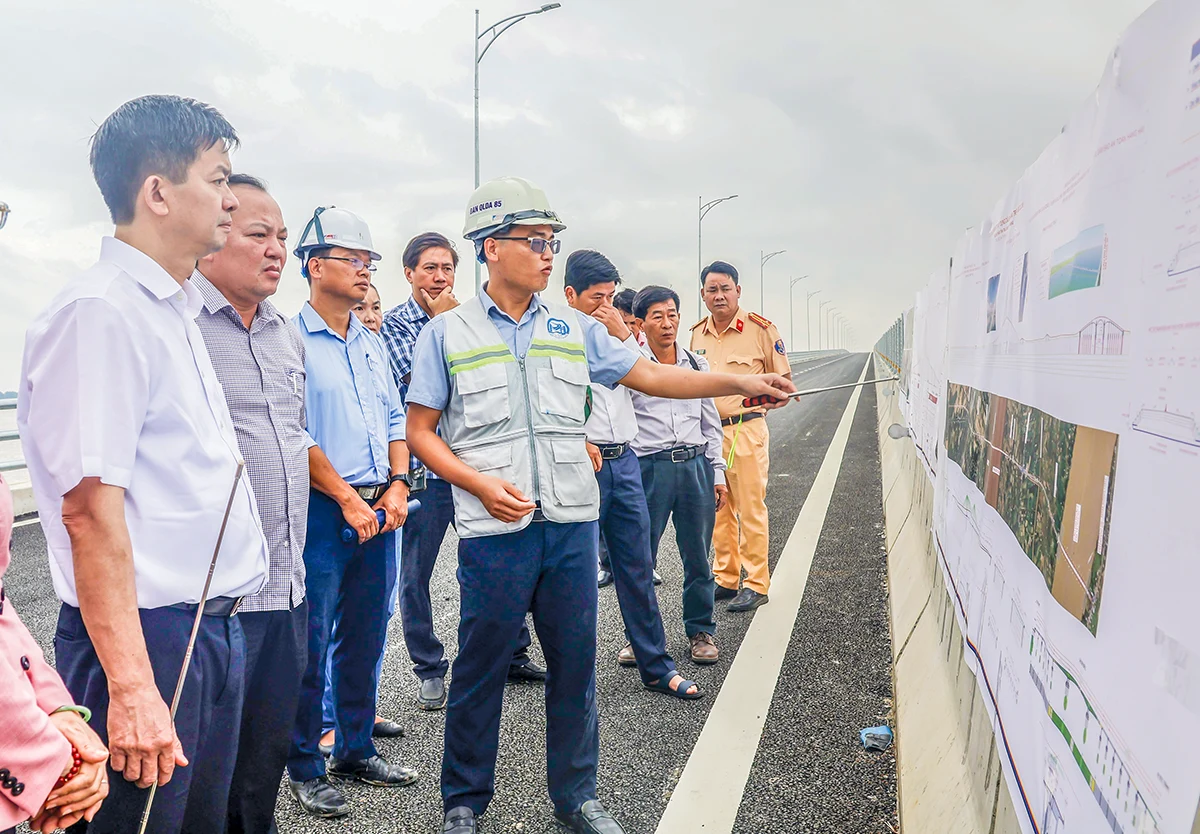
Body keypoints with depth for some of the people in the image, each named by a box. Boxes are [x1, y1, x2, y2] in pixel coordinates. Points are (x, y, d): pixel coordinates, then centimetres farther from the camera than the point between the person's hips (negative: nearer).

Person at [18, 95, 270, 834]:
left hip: (215, 628, 9)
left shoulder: (178, 313, 13)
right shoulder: (100, 313, -16)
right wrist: (132, 689, -23)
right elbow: (91, 510, -22)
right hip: (149, 640, -9)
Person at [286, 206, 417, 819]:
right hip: (321, 511, -7)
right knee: (311, 643, 2)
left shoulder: (370, 343, 14)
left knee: (365, 636, 14)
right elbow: (295, 435, -14)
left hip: (378, 509, 7)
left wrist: (397, 484, 1)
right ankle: (304, 768, 17)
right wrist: (347, 498, -14)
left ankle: (355, 750, 29)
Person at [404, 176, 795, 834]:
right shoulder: (447, 333, 2)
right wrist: (483, 485, -13)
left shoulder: (573, 329, 11)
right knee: (480, 668, 7)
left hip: (572, 525, 3)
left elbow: (648, 375, 10)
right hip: (494, 530, -3)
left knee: (575, 663, 11)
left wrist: (740, 383, 2)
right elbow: (420, 431, 1)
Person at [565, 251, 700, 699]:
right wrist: (578, 443, -16)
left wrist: (625, 336, -3)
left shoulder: (614, 337, 14)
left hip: (624, 461, 6)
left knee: (638, 568, 11)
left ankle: (656, 666, 21)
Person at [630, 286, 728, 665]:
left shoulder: (697, 363, 11)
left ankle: (701, 631, 25)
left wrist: (718, 474, 11)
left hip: (695, 466, 3)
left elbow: (711, 424, 15)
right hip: (649, 467, -3)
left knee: (698, 557, 9)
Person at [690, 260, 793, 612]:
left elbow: (782, 379, 3)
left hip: (746, 430, -5)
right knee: (718, 509, 12)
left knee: (751, 509, -2)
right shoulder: (696, 333, 11)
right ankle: (725, 578, 23)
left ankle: (757, 584, 7)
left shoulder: (759, 328, -5)